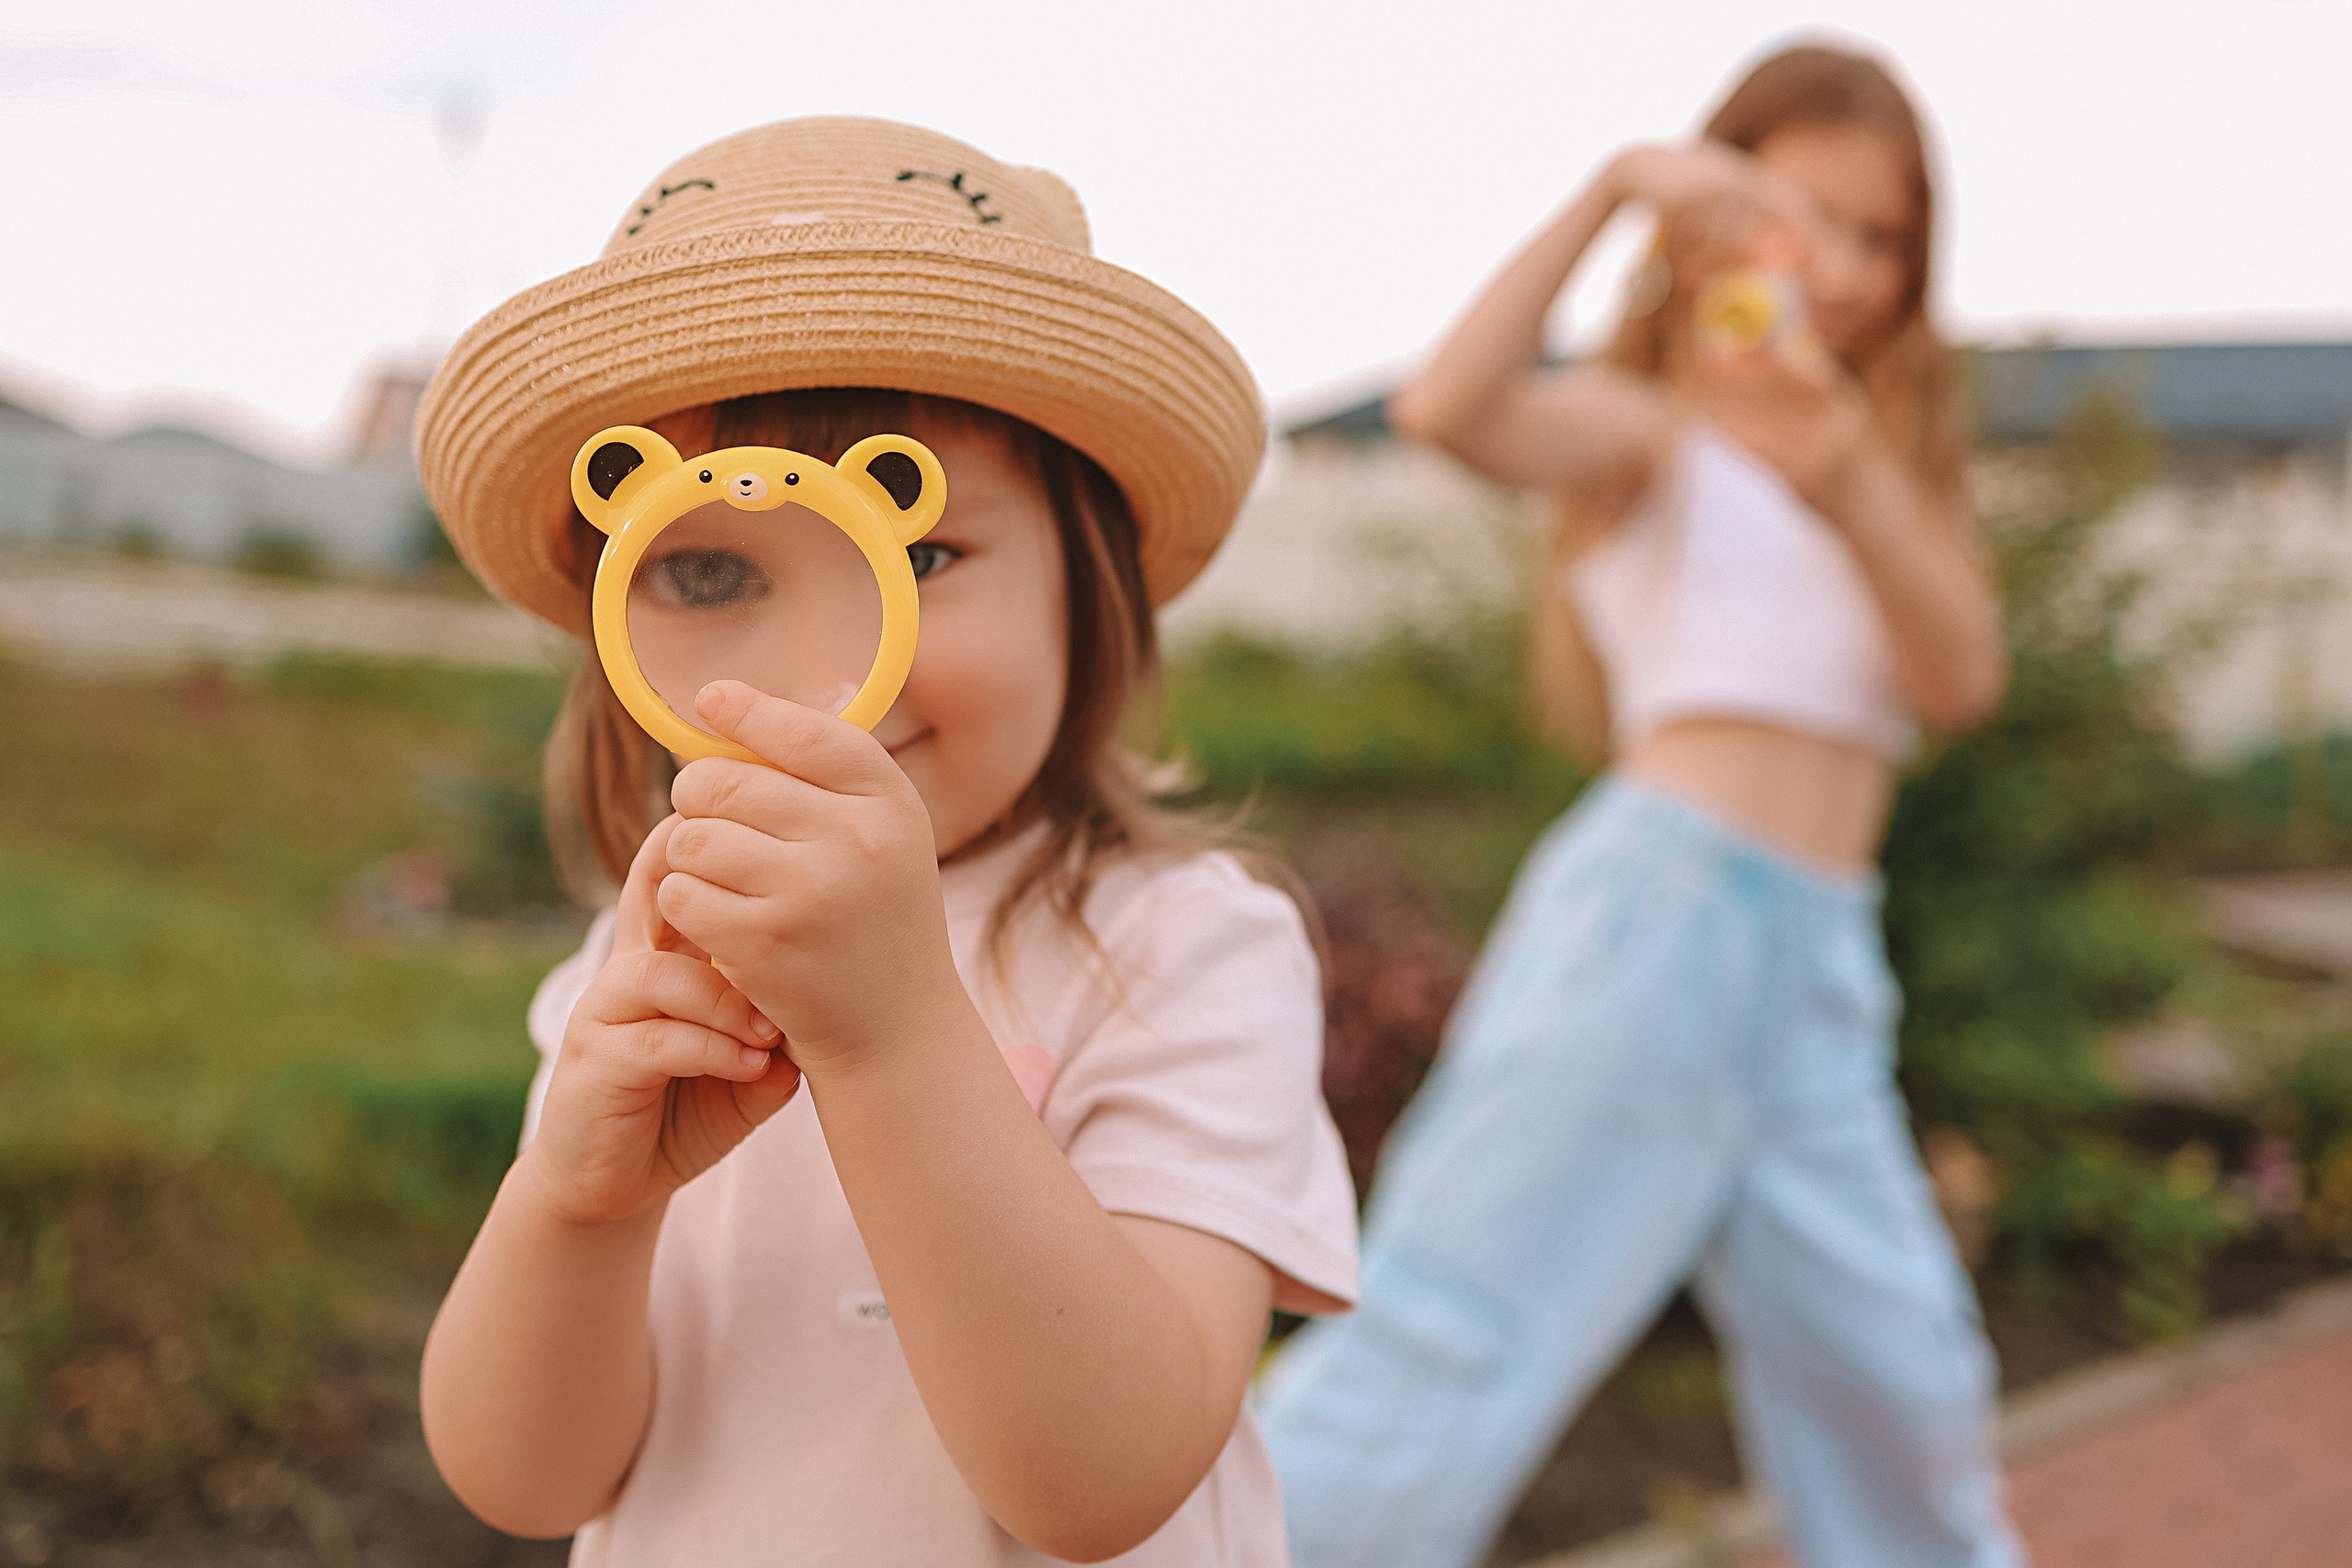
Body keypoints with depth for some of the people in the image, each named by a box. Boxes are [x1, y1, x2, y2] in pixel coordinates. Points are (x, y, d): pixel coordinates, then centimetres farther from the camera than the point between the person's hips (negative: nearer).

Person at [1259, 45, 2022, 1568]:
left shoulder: (1890, 460, 22)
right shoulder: (1653, 433, 4)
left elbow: (1962, 677, 1)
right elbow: (1450, 406, -18)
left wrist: (1847, 482, -15)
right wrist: (1615, 188, -21)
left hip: (1819, 966, 6)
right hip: (1659, 913, -6)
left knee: (1901, 1397, 12)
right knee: (1446, 1354, -10)